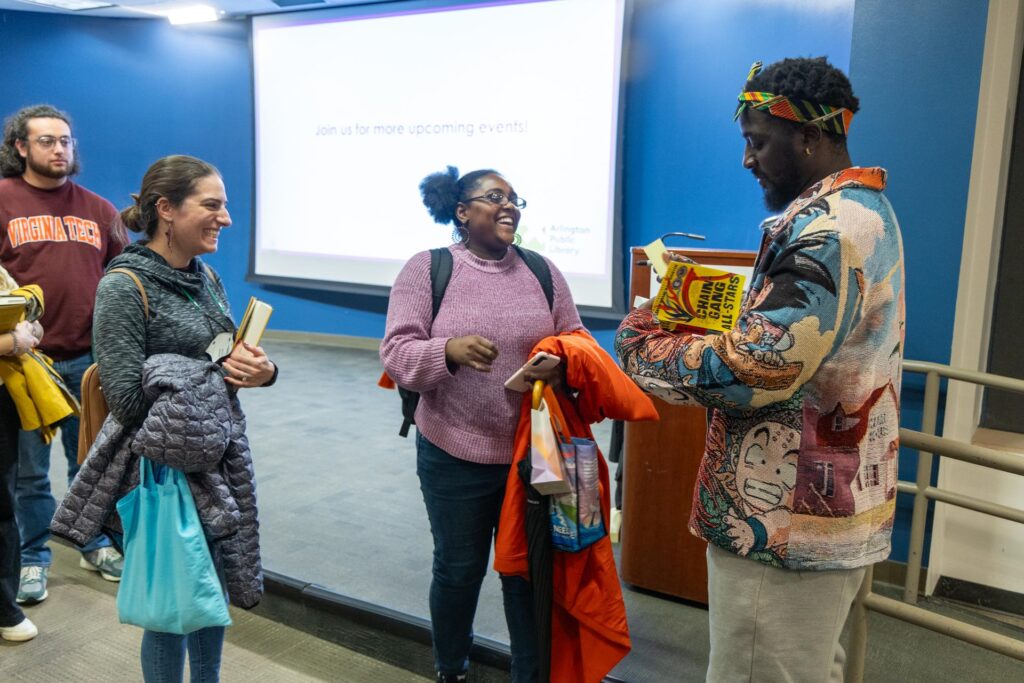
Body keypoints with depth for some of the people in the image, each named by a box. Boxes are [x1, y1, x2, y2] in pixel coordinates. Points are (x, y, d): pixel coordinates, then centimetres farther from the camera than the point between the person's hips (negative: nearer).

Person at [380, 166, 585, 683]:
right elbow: (396, 353, -11)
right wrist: (449, 350, -30)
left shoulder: (541, 270, 5)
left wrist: (563, 363, -16)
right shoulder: (426, 268, -5)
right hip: (455, 456, -2)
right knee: (459, 568, 16)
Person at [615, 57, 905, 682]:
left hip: (786, 524, -10)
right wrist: (699, 329, 6)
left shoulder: (824, 226, -20)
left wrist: (645, 347, -12)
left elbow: (755, 369, -27)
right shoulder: (866, 208, 13)